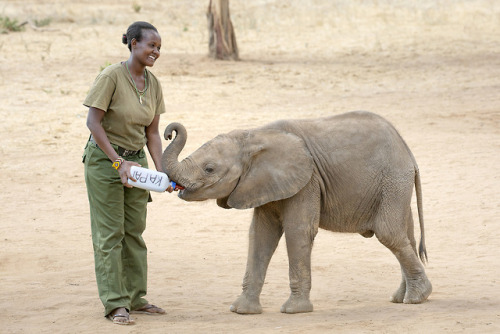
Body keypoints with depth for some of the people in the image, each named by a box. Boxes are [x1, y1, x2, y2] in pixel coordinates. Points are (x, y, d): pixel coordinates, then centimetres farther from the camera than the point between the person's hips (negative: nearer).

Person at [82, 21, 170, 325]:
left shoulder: (153, 83, 2)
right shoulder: (111, 77, -17)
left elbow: (152, 132, 5)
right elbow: (93, 122, -18)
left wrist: (161, 172, -5)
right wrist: (118, 162, -22)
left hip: (136, 160, 6)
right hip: (104, 159, -6)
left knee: (134, 231, 10)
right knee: (110, 233, -4)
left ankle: (135, 298, 19)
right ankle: (115, 304, -2)